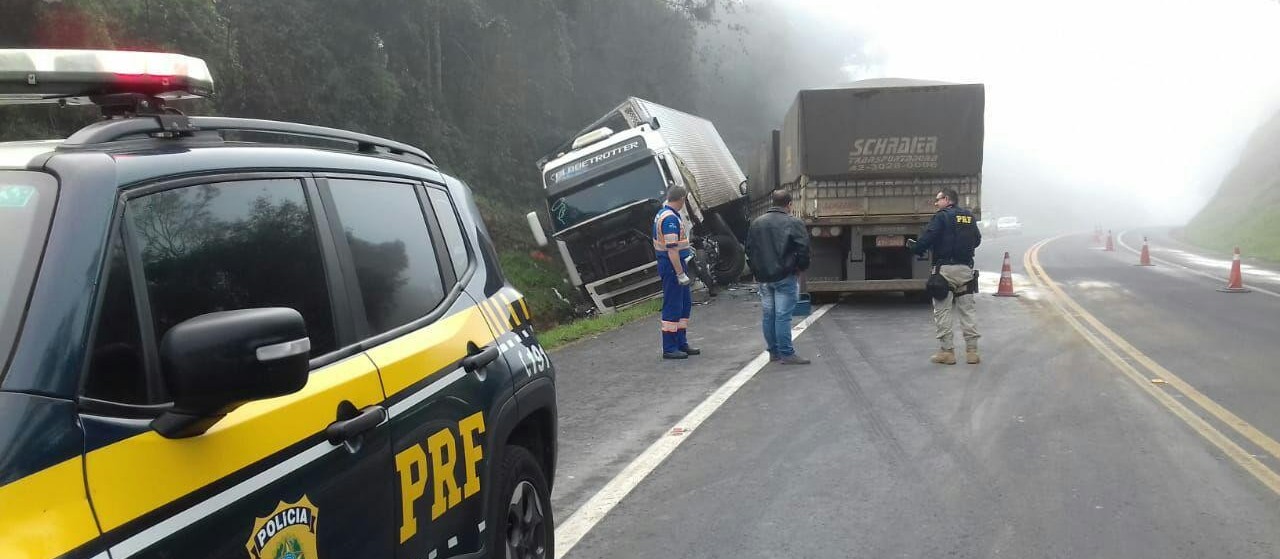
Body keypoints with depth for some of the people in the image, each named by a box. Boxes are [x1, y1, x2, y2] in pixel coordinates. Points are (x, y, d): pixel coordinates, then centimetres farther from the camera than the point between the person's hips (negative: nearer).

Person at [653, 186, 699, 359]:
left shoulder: (663, 214, 14)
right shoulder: (671, 219, -20)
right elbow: (672, 249, -25)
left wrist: (684, 248, 39)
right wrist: (681, 274, -24)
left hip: (676, 264, 11)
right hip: (672, 266, -11)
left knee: (685, 303, 16)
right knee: (672, 307, -5)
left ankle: (681, 343, 23)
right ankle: (669, 349, 1)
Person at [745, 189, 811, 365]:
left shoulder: (756, 223, 11)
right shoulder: (793, 223, -8)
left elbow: (749, 250, 15)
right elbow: (803, 249, -12)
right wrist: (801, 267, 4)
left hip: (763, 277, 6)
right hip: (785, 277, -6)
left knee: (768, 315, 11)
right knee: (783, 316, -6)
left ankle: (774, 352, 18)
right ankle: (786, 354, -4)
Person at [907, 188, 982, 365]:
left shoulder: (942, 216, -8)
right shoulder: (970, 217, 11)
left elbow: (927, 239, -15)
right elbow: (977, 240, 19)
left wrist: (913, 246, 2)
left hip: (945, 269, -6)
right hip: (966, 269, 6)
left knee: (942, 311, 2)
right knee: (968, 310, 10)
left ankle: (947, 351, 1)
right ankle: (972, 351, 9)